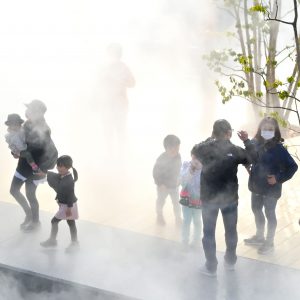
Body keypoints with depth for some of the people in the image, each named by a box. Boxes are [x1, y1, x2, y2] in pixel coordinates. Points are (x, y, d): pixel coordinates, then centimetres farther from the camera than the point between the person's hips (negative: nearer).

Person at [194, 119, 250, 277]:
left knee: (209, 232, 10)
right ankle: (230, 261, 33)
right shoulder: (235, 150, -12)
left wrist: (211, 139, 12)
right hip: (230, 197, 1)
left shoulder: (203, 149, -13)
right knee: (231, 230, 19)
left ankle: (211, 267, 16)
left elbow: (196, 150, 12)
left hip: (209, 197, 0)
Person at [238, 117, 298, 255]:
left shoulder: (278, 148, -19)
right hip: (257, 186, 6)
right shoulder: (256, 143, -4)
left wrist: (279, 178, -18)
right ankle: (259, 236, 42)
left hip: (270, 189, -6)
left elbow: (292, 167, -18)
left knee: (269, 214, 7)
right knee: (256, 210, 21)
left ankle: (269, 243, 24)